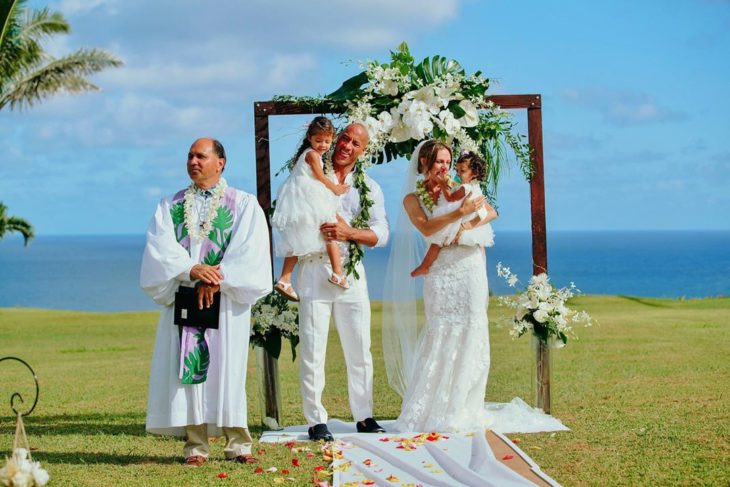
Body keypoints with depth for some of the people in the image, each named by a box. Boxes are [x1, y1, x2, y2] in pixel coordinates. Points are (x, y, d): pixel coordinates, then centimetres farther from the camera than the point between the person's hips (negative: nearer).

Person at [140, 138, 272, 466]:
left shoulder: (244, 205, 6)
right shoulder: (169, 206, 13)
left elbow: (249, 252, -6)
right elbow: (160, 249, -1)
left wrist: (215, 280, -16)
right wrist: (192, 270, -18)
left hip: (227, 301, -2)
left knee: (227, 369, -4)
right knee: (188, 367, -3)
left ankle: (237, 443, 1)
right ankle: (195, 446, 0)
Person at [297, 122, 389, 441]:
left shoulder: (369, 187, 11)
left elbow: (380, 234, 0)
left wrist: (349, 232, -17)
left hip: (352, 272, 2)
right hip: (314, 269, -2)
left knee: (360, 349, 8)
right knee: (312, 351, -3)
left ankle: (364, 416, 18)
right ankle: (316, 421, 3)